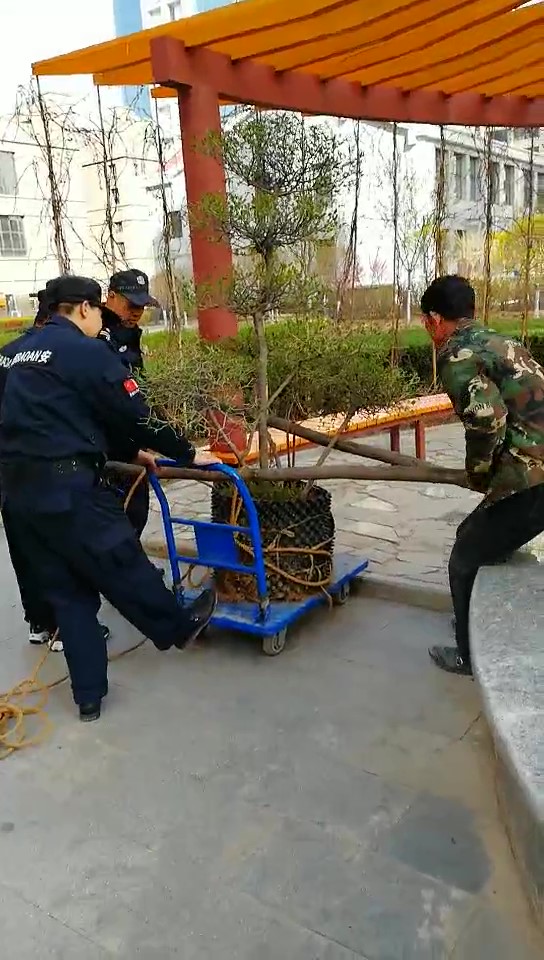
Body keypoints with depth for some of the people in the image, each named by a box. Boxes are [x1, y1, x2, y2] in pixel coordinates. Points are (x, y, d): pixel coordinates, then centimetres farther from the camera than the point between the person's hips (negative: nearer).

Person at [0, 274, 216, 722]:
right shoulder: (86, 349, -8)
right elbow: (134, 413, -7)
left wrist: (131, 451, 28)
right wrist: (187, 452, 7)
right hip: (66, 486, -8)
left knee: (66, 589, 14)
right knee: (121, 563, 11)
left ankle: (89, 695, 22)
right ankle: (180, 626, 35)